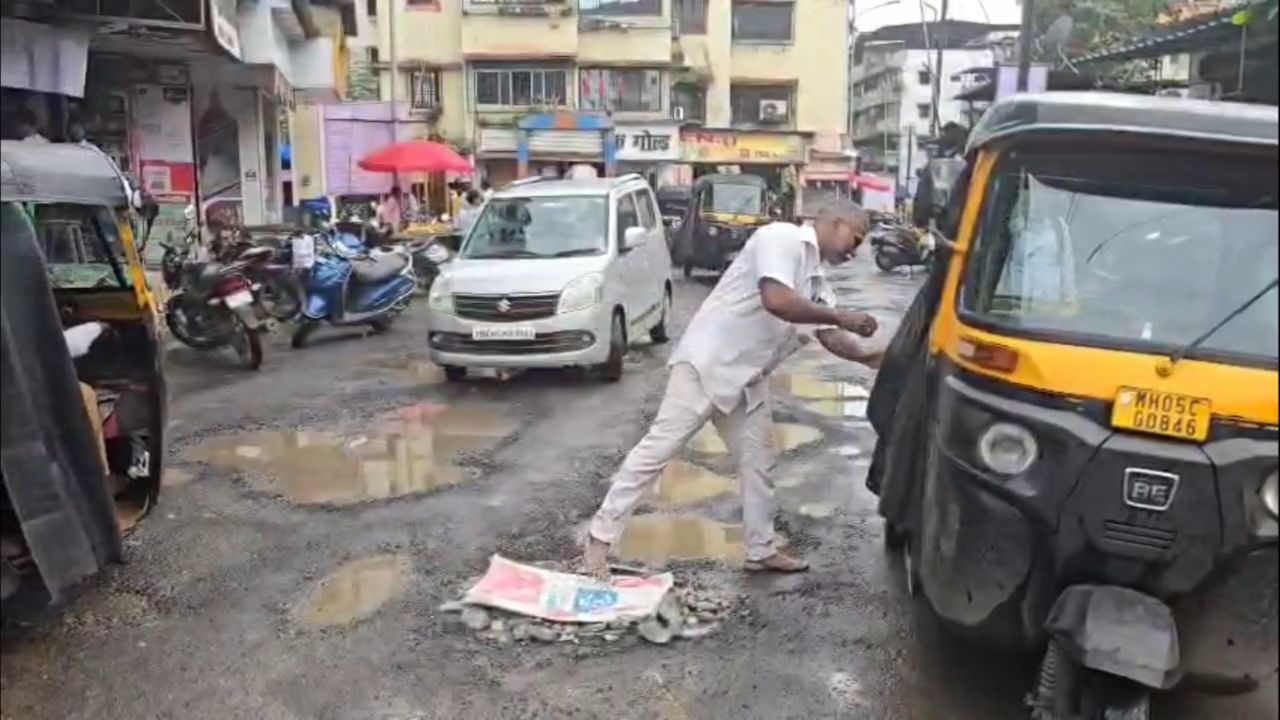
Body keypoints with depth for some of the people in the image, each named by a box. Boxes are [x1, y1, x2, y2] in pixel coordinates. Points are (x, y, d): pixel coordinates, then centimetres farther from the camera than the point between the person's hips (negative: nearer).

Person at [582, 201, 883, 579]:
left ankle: (761, 551, 26)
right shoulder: (782, 239, -14)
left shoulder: (815, 278, 14)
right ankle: (600, 536, 1)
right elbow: (776, 301, -28)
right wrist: (840, 316, -18)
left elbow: (829, 334, 16)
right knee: (659, 447, -6)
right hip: (707, 362, -9)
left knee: (758, 460, 12)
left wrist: (871, 357, 3)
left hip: (746, 378, 10)